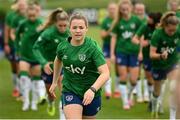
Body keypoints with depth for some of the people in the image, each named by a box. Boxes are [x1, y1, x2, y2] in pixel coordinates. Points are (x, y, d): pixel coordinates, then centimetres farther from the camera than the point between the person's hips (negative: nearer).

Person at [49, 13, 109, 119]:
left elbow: (105, 73, -26)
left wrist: (93, 89, -41)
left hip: (90, 94, -1)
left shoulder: (92, 47, -18)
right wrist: (54, 82, 28)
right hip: (70, 91, 1)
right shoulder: (63, 47, -6)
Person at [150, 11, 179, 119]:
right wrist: (161, 56, -47)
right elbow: (152, 54, -28)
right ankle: (154, 107, 50)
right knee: (157, 93, 16)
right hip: (159, 65, -1)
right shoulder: (158, 34, -26)